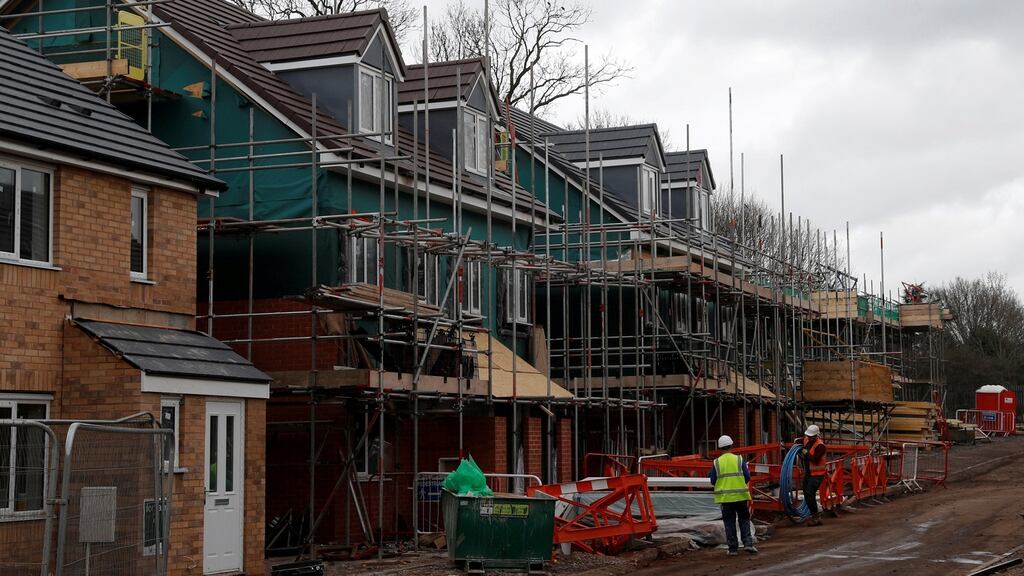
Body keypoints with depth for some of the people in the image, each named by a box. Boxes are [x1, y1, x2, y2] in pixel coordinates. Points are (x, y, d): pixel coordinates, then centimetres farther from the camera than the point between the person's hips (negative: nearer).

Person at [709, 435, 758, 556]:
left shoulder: (717, 463, -1)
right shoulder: (739, 460, -2)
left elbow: (713, 481, 1)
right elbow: (747, 477, -4)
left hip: (725, 497, 0)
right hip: (740, 496, 0)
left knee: (729, 523, 6)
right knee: (744, 520, 12)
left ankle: (732, 548, 6)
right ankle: (748, 543, 1)